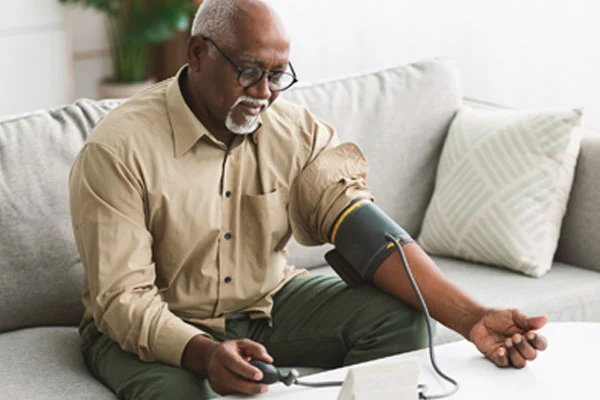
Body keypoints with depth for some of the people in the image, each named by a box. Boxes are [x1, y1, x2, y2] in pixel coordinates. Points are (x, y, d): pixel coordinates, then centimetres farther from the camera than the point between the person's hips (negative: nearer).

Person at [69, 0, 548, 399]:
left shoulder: (298, 132, -6)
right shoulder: (118, 149, -20)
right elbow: (122, 298, -23)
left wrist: (471, 318, -31)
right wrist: (204, 355, -44)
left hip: (269, 302, 5)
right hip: (156, 329, -4)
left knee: (400, 317, -15)